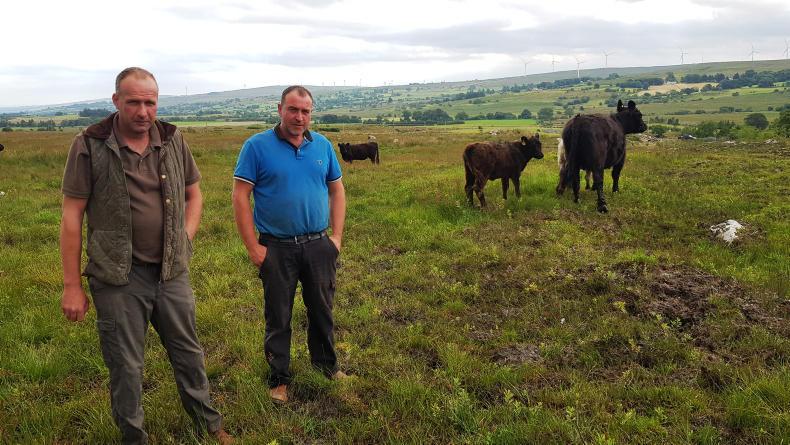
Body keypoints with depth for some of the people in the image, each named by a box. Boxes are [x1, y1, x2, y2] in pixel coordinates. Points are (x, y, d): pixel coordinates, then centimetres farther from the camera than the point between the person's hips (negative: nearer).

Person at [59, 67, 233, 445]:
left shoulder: (173, 140, 1)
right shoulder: (89, 146, -9)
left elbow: (193, 194, 14)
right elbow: (72, 217, -7)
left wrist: (185, 240, 1)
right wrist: (71, 285, -8)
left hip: (172, 271, 4)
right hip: (118, 276, -3)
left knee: (188, 351, 17)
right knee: (125, 365, 10)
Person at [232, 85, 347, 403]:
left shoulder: (323, 146, 4)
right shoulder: (257, 146, -8)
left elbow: (337, 190, 10)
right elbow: (240, 196, -9)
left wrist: (337, 236, 3)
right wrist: (253, 246, -12)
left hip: (319, 245, 3)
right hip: (276, 248, -3)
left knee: (322, 309, 17)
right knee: (278, 317, 9)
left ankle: (326, 363, 38)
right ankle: (279, 379, 26)